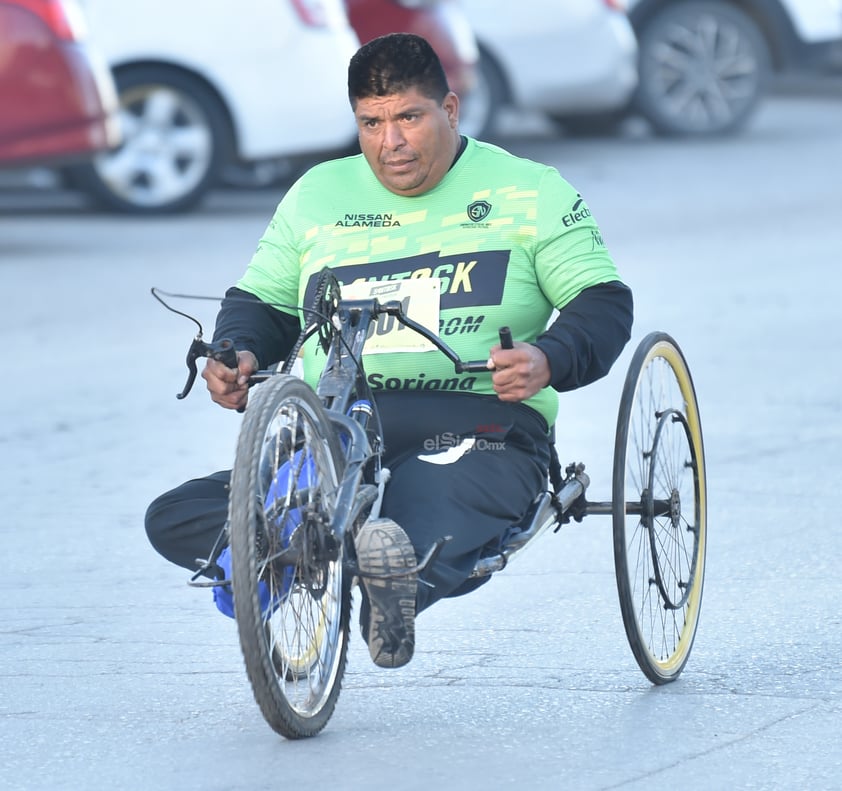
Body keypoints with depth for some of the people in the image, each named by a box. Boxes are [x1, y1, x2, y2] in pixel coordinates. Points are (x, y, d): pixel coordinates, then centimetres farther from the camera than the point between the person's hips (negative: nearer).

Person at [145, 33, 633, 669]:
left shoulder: (527, 191, 10)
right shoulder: (318, 194, 20)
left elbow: (605, 304, 5)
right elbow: (261, 301, 26)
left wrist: (547, 360, -18)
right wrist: (239, 355, 2)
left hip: (475, 430, -3)